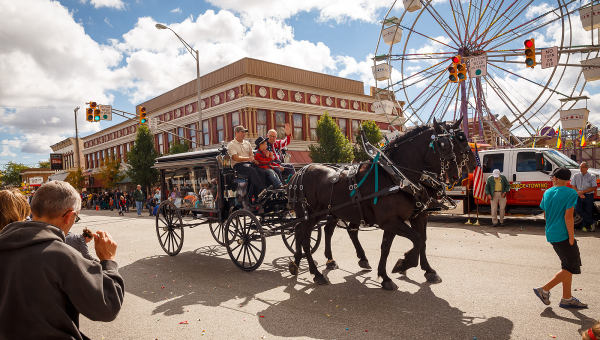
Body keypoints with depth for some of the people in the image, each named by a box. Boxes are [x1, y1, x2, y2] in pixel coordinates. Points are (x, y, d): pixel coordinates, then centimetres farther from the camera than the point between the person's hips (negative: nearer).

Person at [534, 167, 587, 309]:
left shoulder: (547, 193, 8)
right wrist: (571, 237, -13)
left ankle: (567, 299, 20)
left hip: (552, 234, 8)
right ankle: (544, 290, 0)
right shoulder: (571, 193, -12)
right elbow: (568, 216, -18)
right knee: (572, 268, 1)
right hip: (563, 235, -8)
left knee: (567, 266, 16)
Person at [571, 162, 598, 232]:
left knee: (588, 212, 2)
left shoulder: (592, 176, -1)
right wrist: (579, 193, -10)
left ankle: (586, 226, 15)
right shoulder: (576, 176, 7)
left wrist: (582, 192, -13)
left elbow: (593, 188, -6)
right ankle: (593, 222, -1)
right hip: (579, 196, 2)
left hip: (589, 196, -2)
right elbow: (573, 186, 6)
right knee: (578, 209, -12)